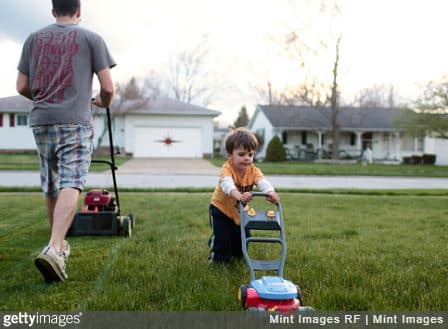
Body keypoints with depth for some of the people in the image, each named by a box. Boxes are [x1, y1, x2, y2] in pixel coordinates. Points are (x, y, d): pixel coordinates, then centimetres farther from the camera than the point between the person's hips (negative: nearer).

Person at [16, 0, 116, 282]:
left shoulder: (34, 38, 15)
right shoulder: (91, 38, 4)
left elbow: (22, 87, 13)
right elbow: (108, 87, 1)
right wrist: (103, 102, 23)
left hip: (41, 121, 5)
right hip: (75, 121, -5)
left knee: (51, 187, 15)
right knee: (71, 185, -12)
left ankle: (59, 244, 29)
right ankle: (53, 248, -28)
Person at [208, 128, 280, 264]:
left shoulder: (253, 170, -18)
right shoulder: (227, 169, -31)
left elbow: (262, 181, -37)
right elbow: (227, 183, -52)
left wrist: (270, 192, -61)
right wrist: (238, 195, -74)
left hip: (240, 211, 4)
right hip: (220, 208, -4)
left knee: (241, 239, 13)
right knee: (221, 237, -12)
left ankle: (238, 255, 42)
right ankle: (218, 259, 14)